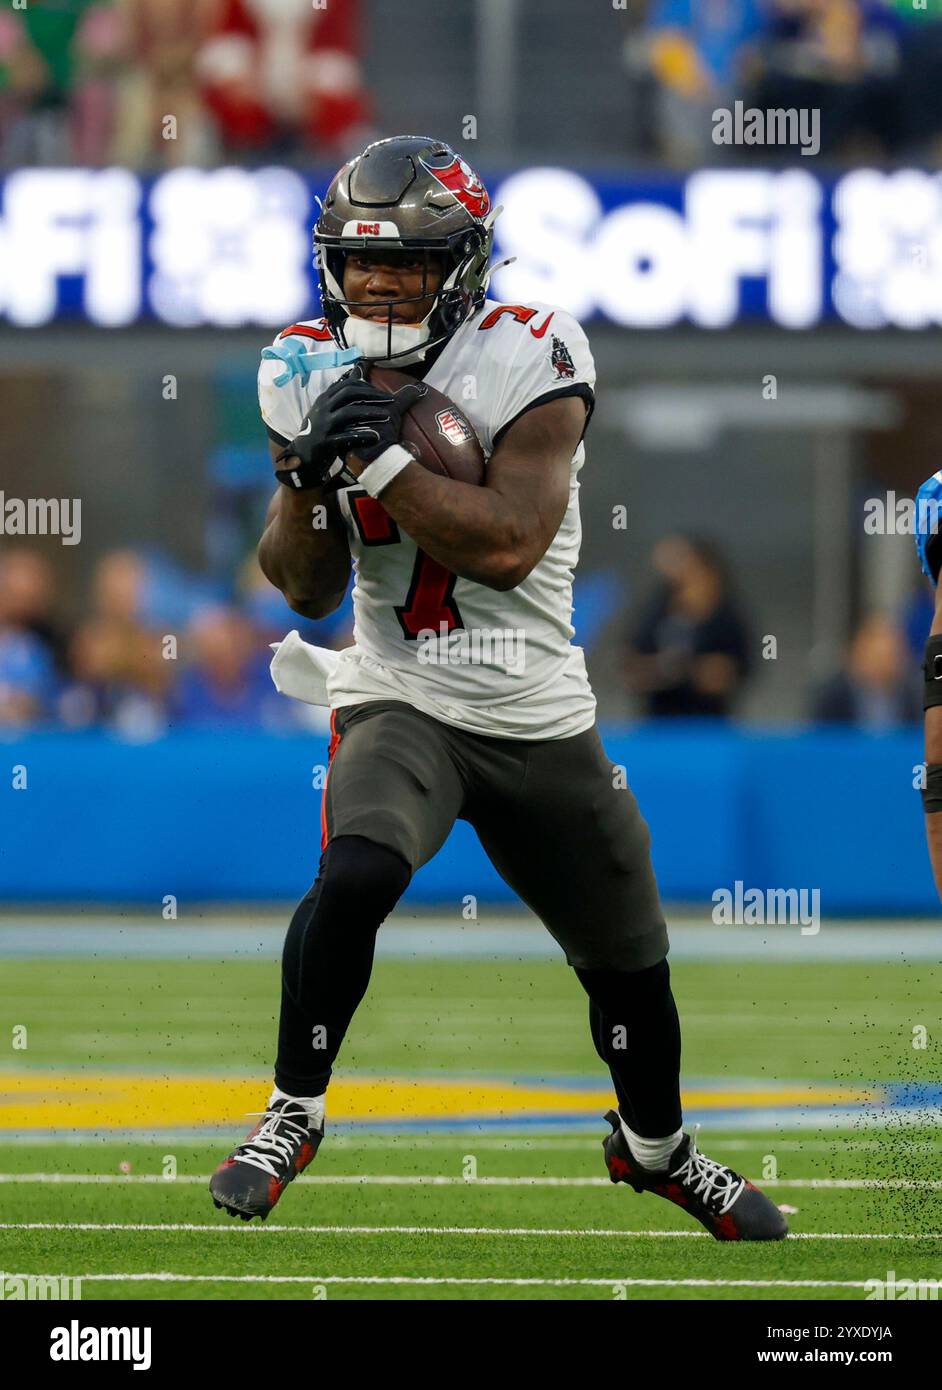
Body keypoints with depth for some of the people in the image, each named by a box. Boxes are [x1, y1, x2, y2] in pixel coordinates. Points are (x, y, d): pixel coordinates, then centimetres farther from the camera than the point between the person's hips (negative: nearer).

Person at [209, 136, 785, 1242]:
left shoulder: (526, 361, -15)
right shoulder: (315, 378, 0)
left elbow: (506, 547, -26)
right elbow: (308, 590, 5)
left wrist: (375, 456, -27)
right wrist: (308, 477, -14)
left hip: (542, 722, 0)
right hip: (399, 705, 0)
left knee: (629, 963, 14)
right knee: (356, 877, -31)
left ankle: (655, 1144, 43)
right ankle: (292, 1115, -14)